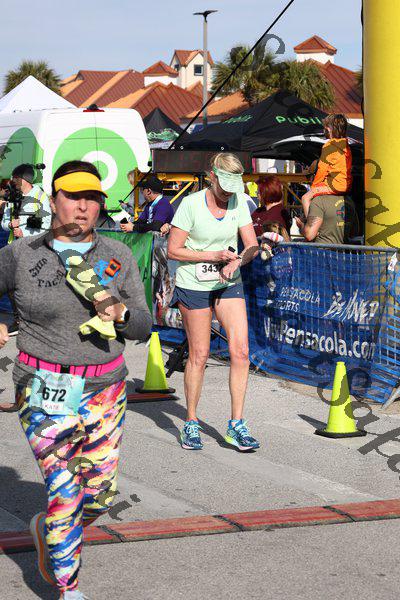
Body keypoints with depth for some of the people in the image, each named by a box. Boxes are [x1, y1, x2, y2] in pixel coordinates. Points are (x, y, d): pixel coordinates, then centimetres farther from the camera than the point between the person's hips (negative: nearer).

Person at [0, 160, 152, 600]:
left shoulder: (118, 257, 4)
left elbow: (144, 327, 5)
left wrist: (120, 313, -15)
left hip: (105, 390, 4)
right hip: (46, 393, -4)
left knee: (102, 491, 8)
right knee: (65, 493, -7)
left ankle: (46, 529, 39)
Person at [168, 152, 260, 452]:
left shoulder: (239, 203, 0)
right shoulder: (191, 204, -13)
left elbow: (252, 245, 1)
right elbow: (174, 249, -12)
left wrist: (237, 260, -20)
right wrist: (213, 256, -19)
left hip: (229, 284, 4)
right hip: (194, 286, -4)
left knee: (241, 351, -8)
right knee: (199, 355, 2)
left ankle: (237, 425, -1)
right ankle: (191, 423, 18)